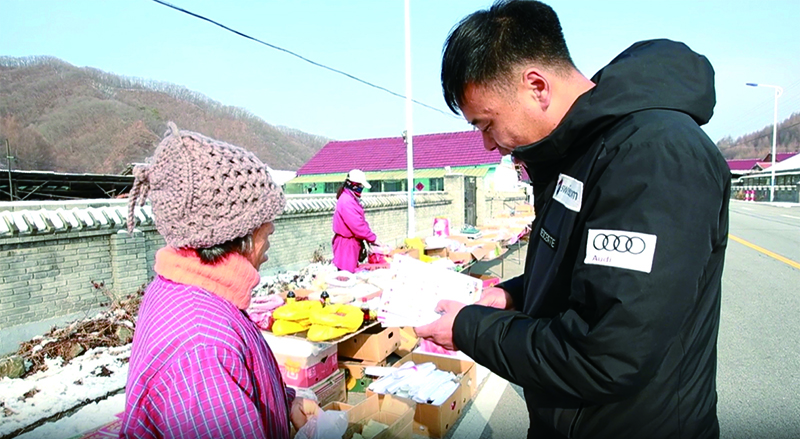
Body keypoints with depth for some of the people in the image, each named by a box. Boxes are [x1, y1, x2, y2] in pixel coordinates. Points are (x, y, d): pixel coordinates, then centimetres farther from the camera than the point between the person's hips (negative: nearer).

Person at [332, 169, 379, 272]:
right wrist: (373, 238, -17)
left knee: (352, 267, 15)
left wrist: (370, 235, 1)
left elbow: (361, 220, 12)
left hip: (352, 242, 10)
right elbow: (357, 225, -25)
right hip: (346, 244, -10)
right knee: (346, 271, -4)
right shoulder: (346, 202, -22)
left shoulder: (352, 199, 11)